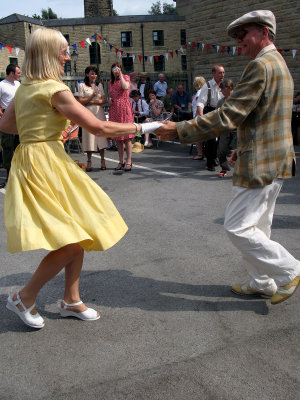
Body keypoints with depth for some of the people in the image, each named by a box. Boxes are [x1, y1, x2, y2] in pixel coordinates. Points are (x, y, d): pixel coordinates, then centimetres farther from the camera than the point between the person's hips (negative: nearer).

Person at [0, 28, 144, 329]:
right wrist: (138, 127, -4)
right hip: (44, 165, -9)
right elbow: (97, 127, -15)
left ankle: (71, 300, 21)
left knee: (80, 235, 11)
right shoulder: (55, 89, -14)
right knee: (72, 242, -8)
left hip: (32, 161, 9)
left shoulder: (25, 87, 13)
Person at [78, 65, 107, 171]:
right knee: (89, 136, -4)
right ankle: (89, 161, 1)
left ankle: (102, 160, 3)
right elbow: (81, 101, -3)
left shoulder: (99, 85, 14)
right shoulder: (82, 85, 4)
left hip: (99, 112, 2)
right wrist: (92, 96, -13)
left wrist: (92, 102, -8)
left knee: (101, 134, 0)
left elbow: (104, 100, 7)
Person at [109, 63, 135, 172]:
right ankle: (121, 161, 11)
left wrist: (120, 75, -9)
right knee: (117, 137, 5)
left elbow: (125, 87, -17)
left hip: (124, 108, -5)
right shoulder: (110, 82, 18)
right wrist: (110, 99, 6)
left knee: (127, 136, -8)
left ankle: (129, 161, -6)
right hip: (114, 109, 5)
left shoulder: (125, 77, 5)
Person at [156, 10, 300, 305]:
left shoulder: (261, 65, -17)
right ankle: (262, 283, 27)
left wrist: (180, 130, -20)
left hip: (261, 164, -10)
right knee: (257, 226, 16)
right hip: (275, 160, 10)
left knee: (237, 226, -4)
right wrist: (244, 149, 22)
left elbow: (228, 116, -23)